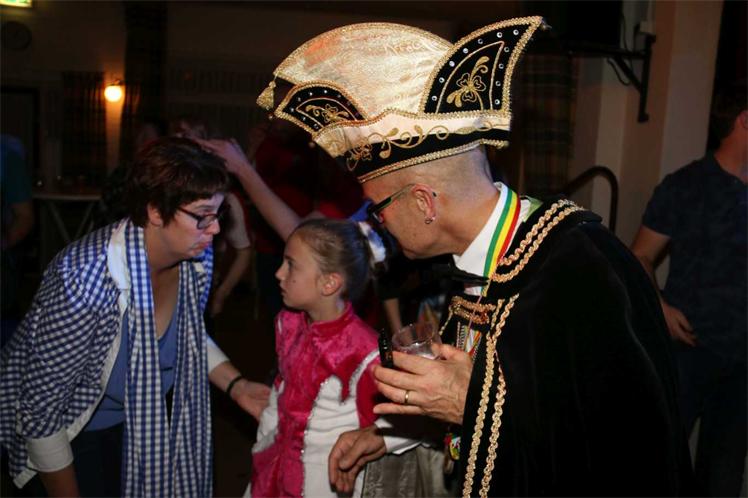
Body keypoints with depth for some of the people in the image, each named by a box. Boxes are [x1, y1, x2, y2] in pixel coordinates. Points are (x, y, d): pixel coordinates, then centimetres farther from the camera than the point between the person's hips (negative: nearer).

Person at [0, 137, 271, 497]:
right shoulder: (86, 281, -36)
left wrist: (235, 385, -11)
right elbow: (41, 410, -25)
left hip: (143, 418, 6)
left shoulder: (197, 259, -17)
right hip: (65, 434, -5)